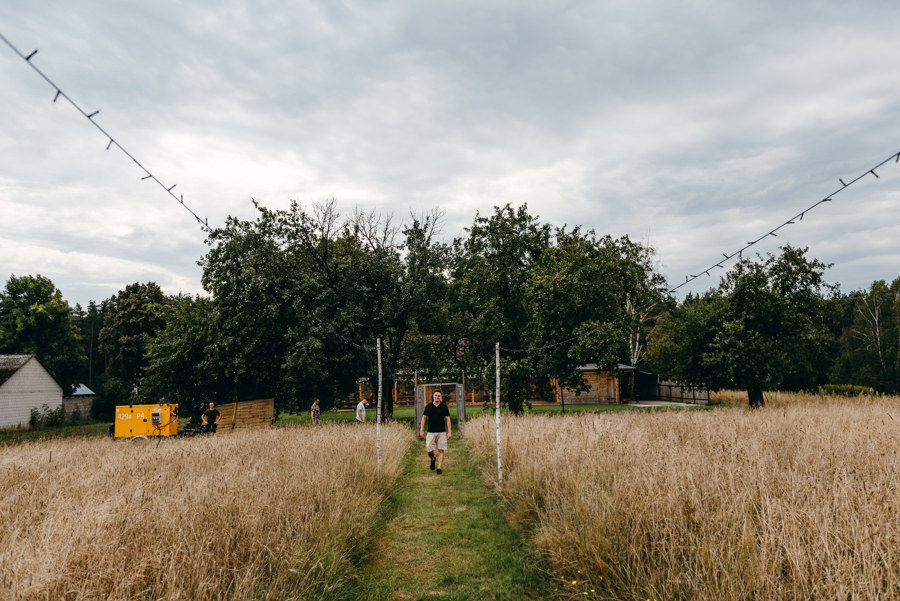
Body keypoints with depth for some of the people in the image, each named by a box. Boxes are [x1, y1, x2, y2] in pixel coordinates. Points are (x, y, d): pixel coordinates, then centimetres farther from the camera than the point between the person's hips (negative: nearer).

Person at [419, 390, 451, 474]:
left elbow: (447, 419, 4)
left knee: (441, 450, -3)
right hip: (431, 432, 1)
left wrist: (449, 432, -2)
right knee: (429, 450, -2)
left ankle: (439, 468, 2)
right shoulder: (428, 406, 4)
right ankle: (432, 459, 30)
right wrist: (421, 430, 2)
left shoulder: (444, 407, 2)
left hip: (441, 432, 0)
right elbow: (424, 418, 9)